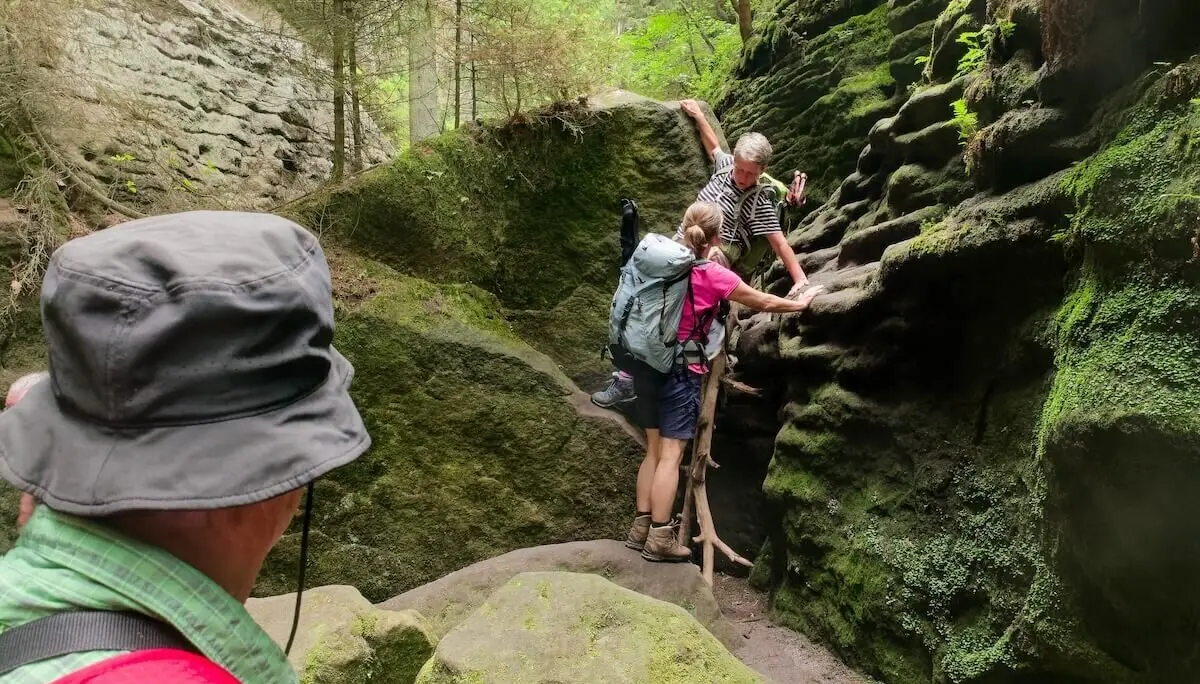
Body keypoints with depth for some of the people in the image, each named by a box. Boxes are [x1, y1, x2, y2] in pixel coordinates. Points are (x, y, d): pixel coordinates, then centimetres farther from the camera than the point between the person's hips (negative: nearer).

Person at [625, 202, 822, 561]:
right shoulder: (714, 275, -10)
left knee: (653, 450, 13)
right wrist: (799, 303, 18)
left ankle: (641, 528, 18)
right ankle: (659, 538, 3)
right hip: (681, 371, -6)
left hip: (648, 364, 7)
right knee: (671, 455, -1)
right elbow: (763, 303, 1)